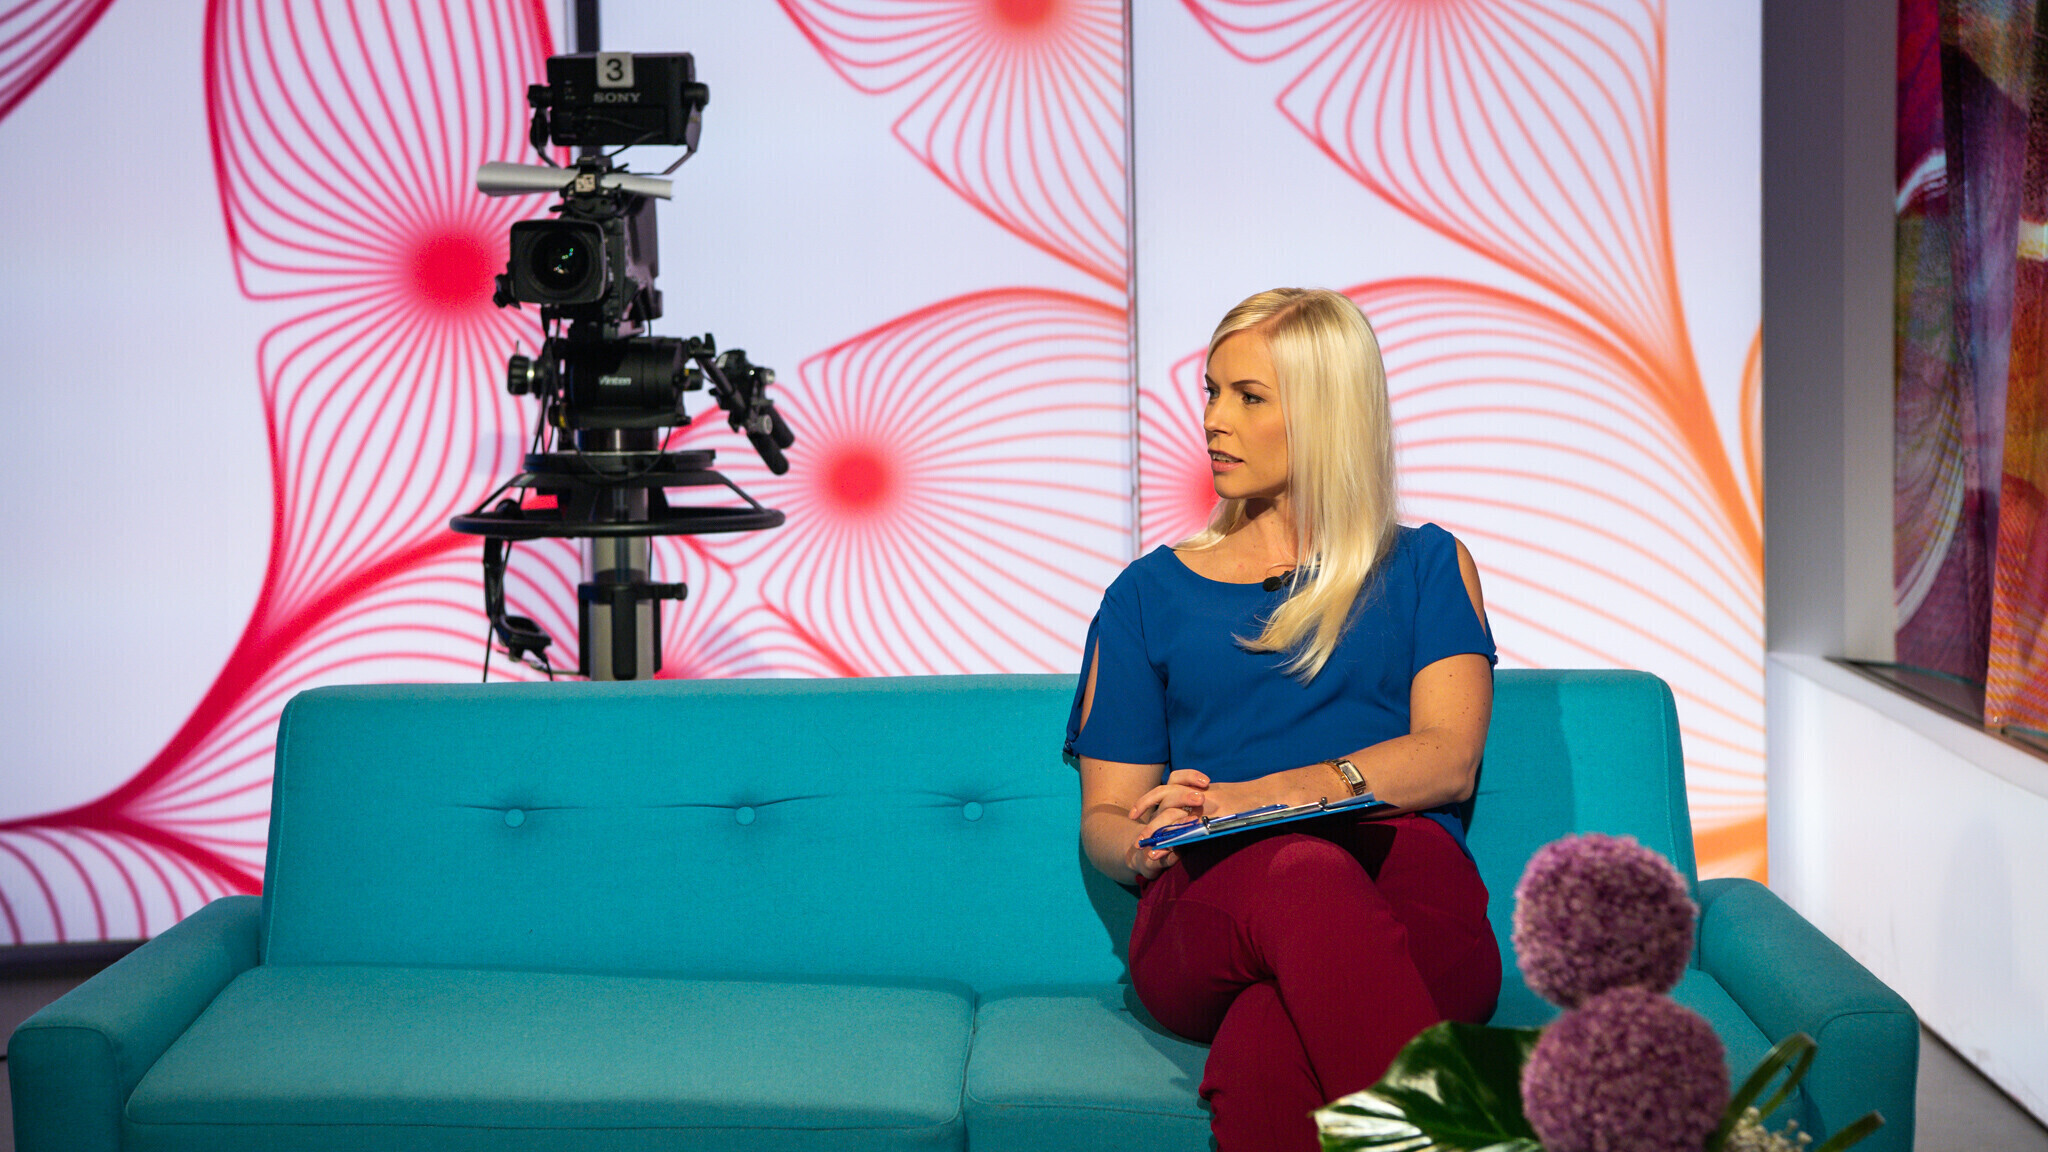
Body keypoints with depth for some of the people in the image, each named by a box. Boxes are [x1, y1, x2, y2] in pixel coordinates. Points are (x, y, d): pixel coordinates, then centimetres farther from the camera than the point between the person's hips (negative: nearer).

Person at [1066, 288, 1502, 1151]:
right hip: (1207, 908, 1)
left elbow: (1449, 757, 4)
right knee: (1309, 877, -41)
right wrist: (1147, 844, -7)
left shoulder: (1426, 566, 22)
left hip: (1409, 895, 0)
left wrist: (1263, 795, -12)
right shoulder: (1151, 593, 25)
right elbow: (1103, 818, 20)